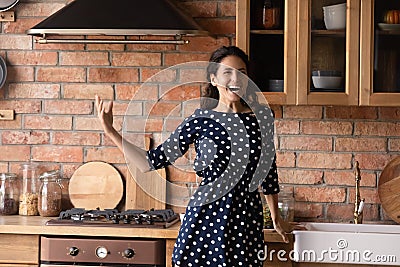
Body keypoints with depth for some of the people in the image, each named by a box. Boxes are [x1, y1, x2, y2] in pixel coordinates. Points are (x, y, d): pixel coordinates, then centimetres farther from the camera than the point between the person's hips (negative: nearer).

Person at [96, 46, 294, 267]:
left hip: (247, 218, 2)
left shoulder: (263, 116, 5)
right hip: (206, 217, -1)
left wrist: (276, 218, 24)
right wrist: (111, 132, -7)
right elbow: (154, 160, 0)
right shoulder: (200, 120, -1)